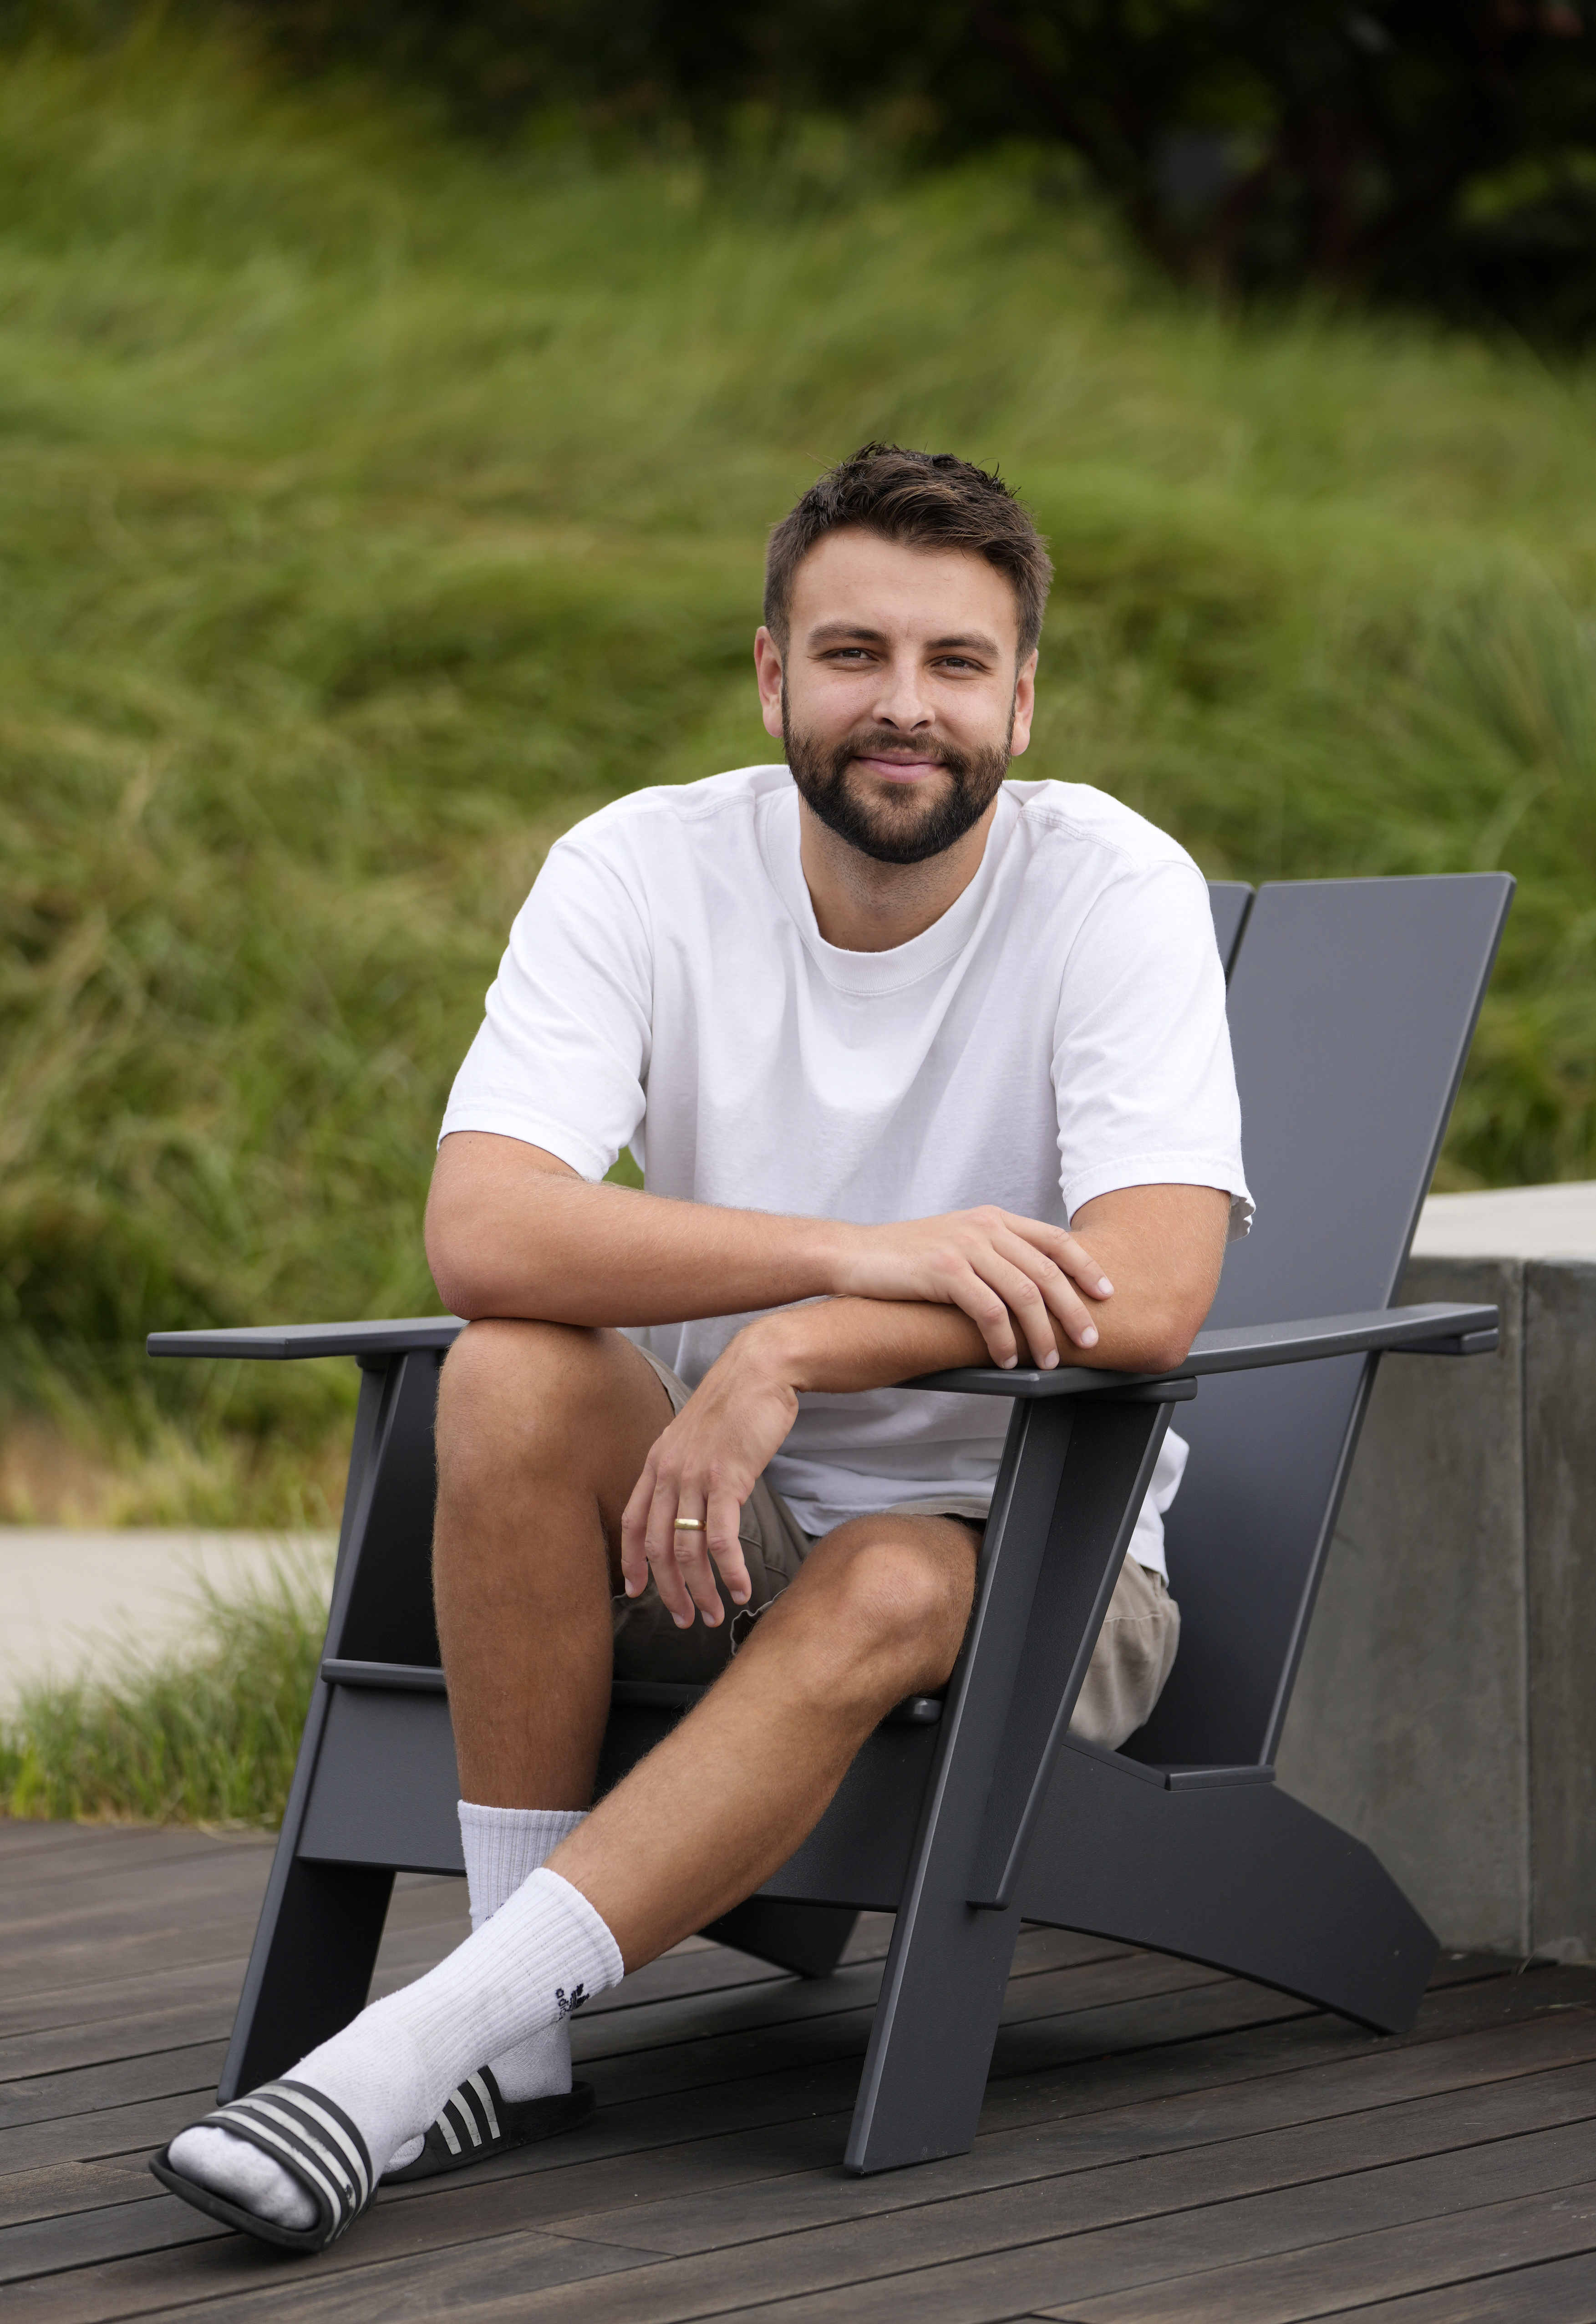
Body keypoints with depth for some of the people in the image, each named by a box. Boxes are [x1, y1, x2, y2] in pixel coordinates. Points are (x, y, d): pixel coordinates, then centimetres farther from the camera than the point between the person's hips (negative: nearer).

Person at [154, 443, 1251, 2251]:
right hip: (710, 1515, 2)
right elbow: (478, 1233, -24)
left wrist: (795, 1353, -34)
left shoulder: (1115, 887, -13)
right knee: (513, 1379, -28)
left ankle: (423, 2046, -36)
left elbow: (1147, 1299, -25)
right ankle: (519, 2043, -23)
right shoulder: (643, 871, -9)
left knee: (882, 1596, -36)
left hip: (1032, 1551, -2)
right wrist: (859, 1252, -35)